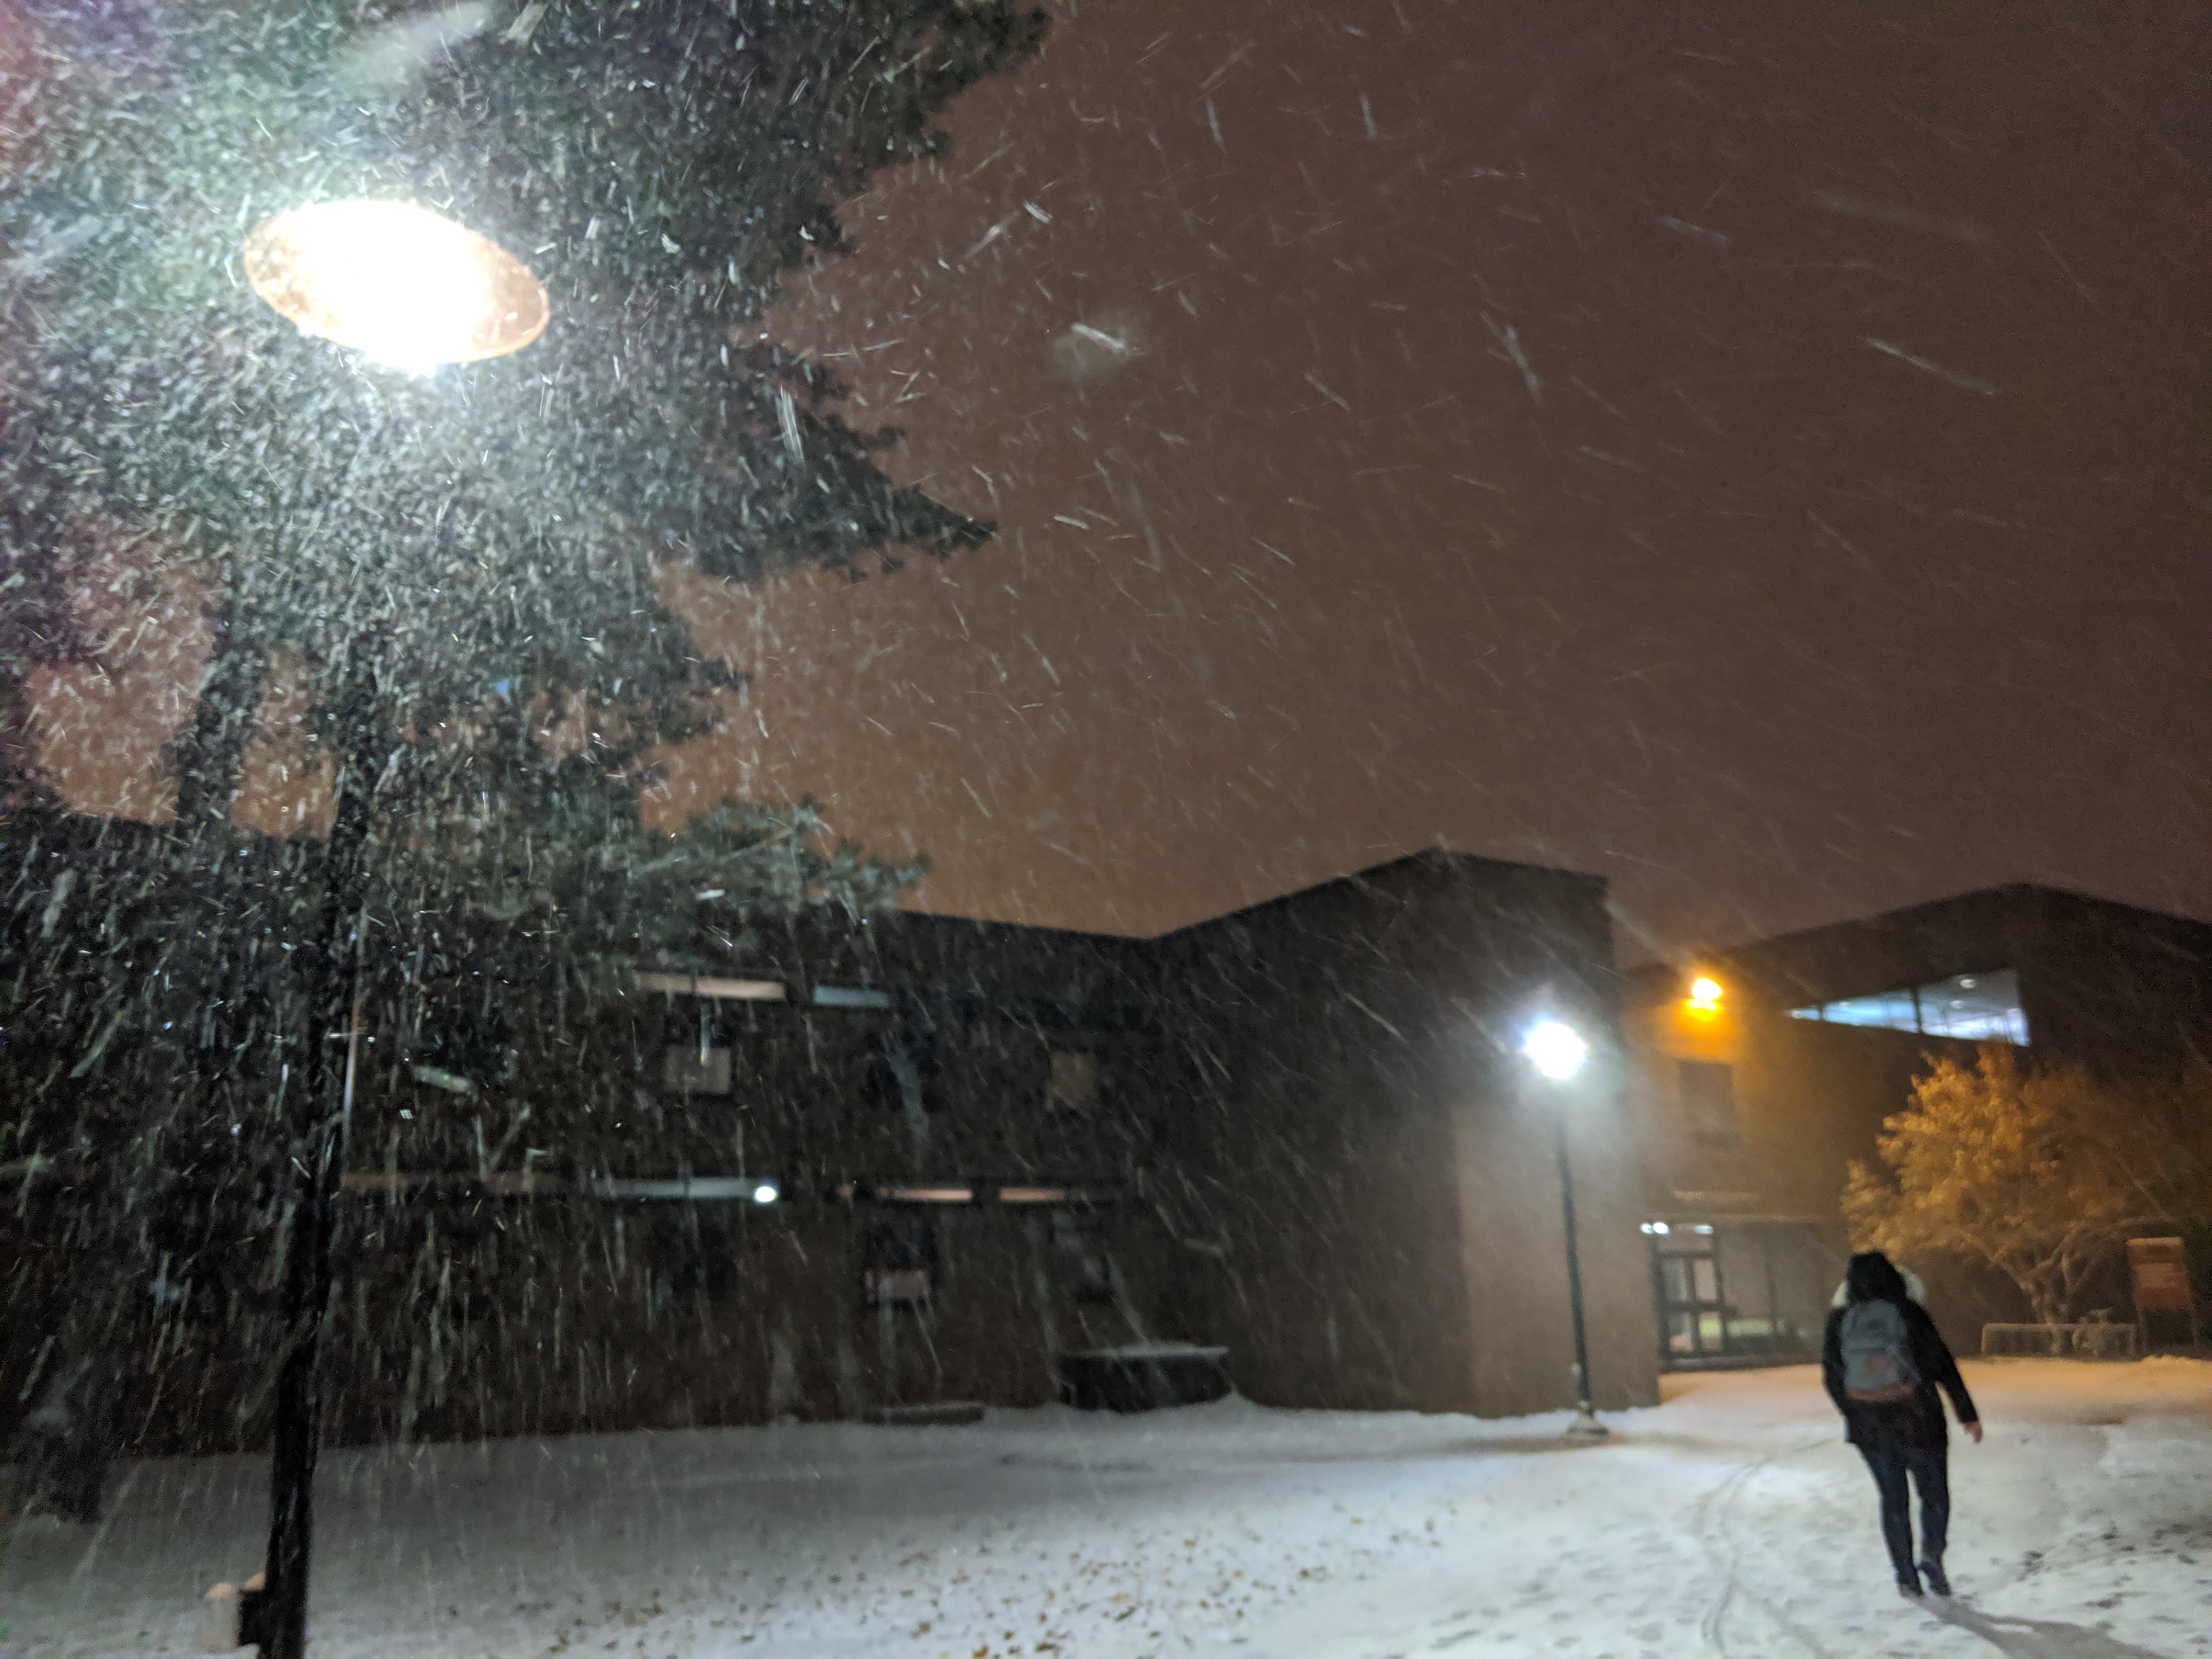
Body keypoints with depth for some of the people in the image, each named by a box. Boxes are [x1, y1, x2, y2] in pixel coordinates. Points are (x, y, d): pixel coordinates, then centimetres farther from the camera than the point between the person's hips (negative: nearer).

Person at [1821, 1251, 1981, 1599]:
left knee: (1893, 1501, 16)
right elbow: (1943, 1366, -8)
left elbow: (1832, 1379, 4)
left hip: (1868, 1430, 2)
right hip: (1919, 1424, -2)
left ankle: (1907, 1577, 17)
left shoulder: (1837, 1322, -2)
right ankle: (1932, 1557, -7)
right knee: (1935, 1495, 14)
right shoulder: (1909, 1313, -11)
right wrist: (1967, 1414, 1)